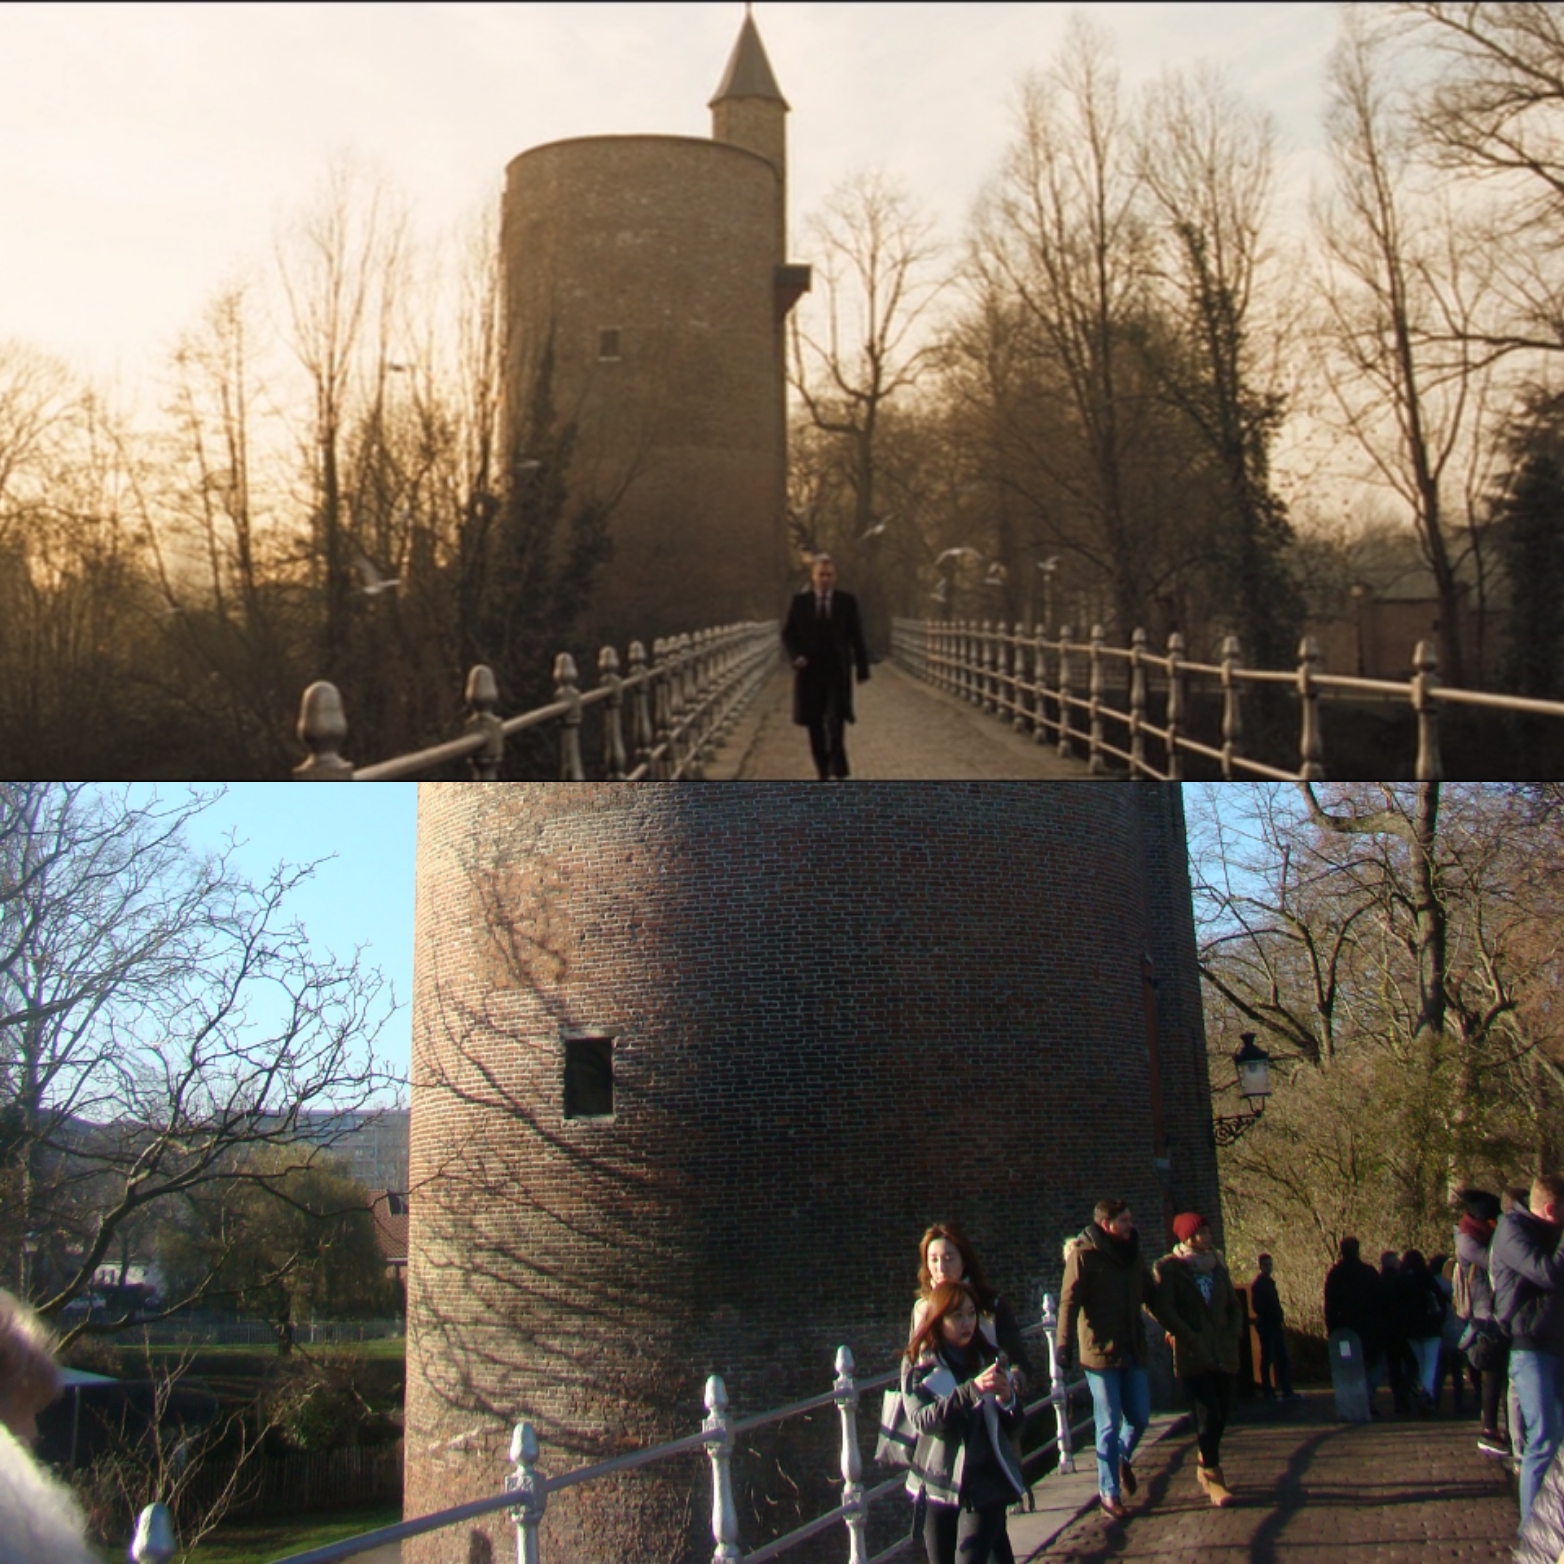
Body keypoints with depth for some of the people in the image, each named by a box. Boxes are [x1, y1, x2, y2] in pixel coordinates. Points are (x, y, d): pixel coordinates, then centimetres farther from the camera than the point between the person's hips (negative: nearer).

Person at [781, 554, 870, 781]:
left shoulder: (846, 601, 3)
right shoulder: (800, 601, 3)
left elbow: (856, 637, 6)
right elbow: (787, 634, 7)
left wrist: (862, 669, 3)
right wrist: (796, 655, -11)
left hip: (837, 671, -1)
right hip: (809, 671, 1)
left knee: (835, 720, -15)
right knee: (815, 725, 4)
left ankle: (837, 771, -15)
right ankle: (823, 772, 14)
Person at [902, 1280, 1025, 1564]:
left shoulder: (988, 1357, 4)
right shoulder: (917, 1366, -2)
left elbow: (1013, 1426, 7)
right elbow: (921, 1419, -20)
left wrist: (1007, 1399, -15)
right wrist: (972, 1389, -30)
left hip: (985, 1484, 0)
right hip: (937, 1486, 0)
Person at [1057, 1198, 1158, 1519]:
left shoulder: (1133, 1254, 10)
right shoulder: (1083, 1255, -10)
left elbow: (1151, 1295, 20)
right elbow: (1069, 1301, -16)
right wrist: (1064, 1345, -24)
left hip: (1133, 1350, 6)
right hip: (1100, 1351, -6)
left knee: (1140, 1416, 9)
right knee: (1110, 1424, -1)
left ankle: (1122, 1458, 39)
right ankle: (1109, 1491, 12)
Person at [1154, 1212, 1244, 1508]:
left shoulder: (1217, 1266, 15)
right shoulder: (1168, 1268, -3)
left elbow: (1234, 1305, 20)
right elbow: (1164, 1310, -12)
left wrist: (1234, 1334, 4)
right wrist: (1191, 1339, -16)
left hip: (1225, 1354, 5)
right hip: (1193, 1358, -5)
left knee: (1221, 1414, 8)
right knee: (1207, 1415, -10)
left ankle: (1205, 1464, 28)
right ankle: (1212, 1477, -1)